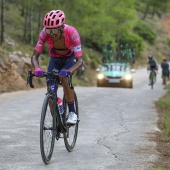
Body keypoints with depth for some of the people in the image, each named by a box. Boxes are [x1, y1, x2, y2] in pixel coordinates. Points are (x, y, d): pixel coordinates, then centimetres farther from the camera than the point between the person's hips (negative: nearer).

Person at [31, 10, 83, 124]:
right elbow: (35, 56, -26)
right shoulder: (45, 33, -31)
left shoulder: (72, 33, -37)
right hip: (55, 58, 3)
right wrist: (37, 69, -48)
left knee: (64, 78, -31)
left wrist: (68, 71, -57)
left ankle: (72, 112, -17)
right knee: (50, 89, -12)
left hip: (70, 58, -2)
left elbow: (80, 61, -38)